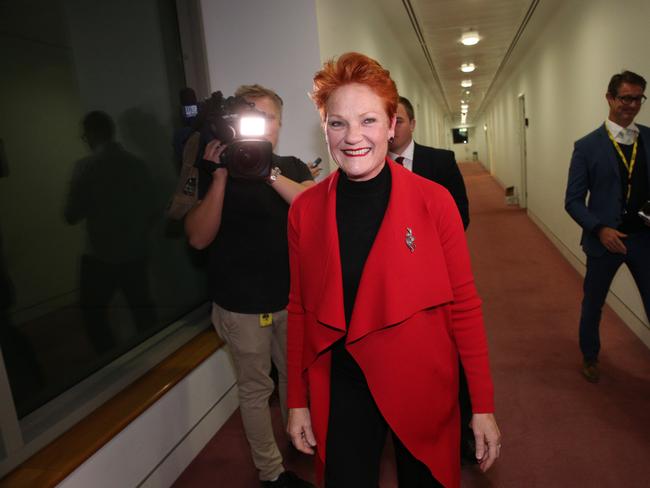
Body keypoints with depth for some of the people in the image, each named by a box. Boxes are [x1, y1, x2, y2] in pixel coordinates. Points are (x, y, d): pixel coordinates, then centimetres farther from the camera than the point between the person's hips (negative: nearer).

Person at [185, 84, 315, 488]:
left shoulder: (292, 167, 5)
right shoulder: (216, 171, -4)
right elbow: (199, 238, -16)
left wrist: (269, 173, -28)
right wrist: (221, 175, -23)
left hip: (291, 297, 3)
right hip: (242, 304, -3)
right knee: (256, 389, 7)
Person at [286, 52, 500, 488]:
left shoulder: (434, 201, -11)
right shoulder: (305, 209, -5)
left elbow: (464, 306, -6)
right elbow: (300, 309, 1)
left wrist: (484, 406, -5)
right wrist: (297, 401, 5)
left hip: (424, 388, 0)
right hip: (338, 393, 1)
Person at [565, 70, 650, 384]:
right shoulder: (588, 146, -5)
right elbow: (573, 200, -6)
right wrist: (600, 229, -18)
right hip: (606, 239, -2)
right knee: (593, 304, 15)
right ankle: (589, 358, 40)